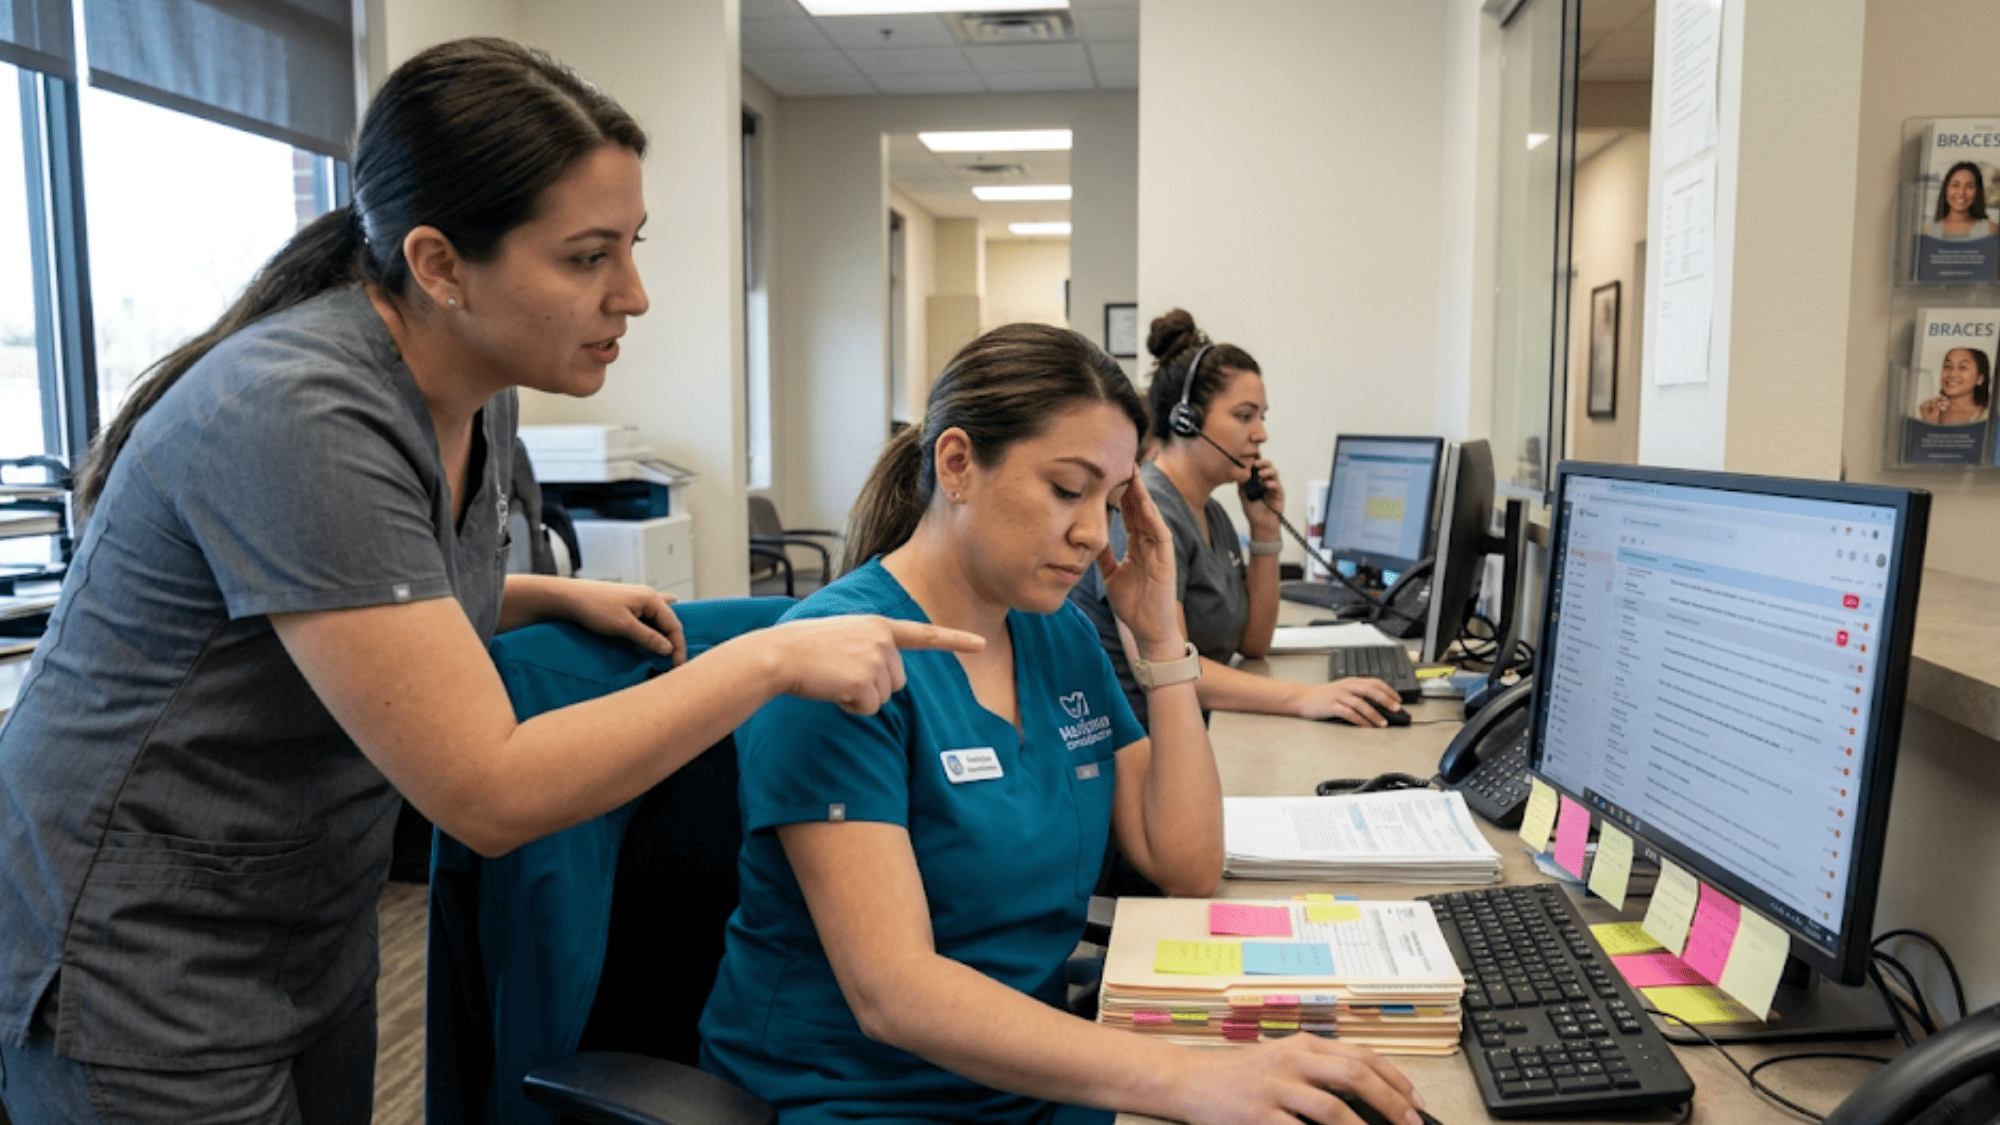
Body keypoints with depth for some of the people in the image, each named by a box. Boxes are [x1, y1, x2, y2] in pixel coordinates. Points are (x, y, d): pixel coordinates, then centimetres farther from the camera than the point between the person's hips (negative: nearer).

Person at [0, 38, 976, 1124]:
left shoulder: (473, 391, -3)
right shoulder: (300, 418, -30)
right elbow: (489, 793, -32)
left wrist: (554, 597, 0)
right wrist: (770, 658, -28)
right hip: (139, 978, -7)